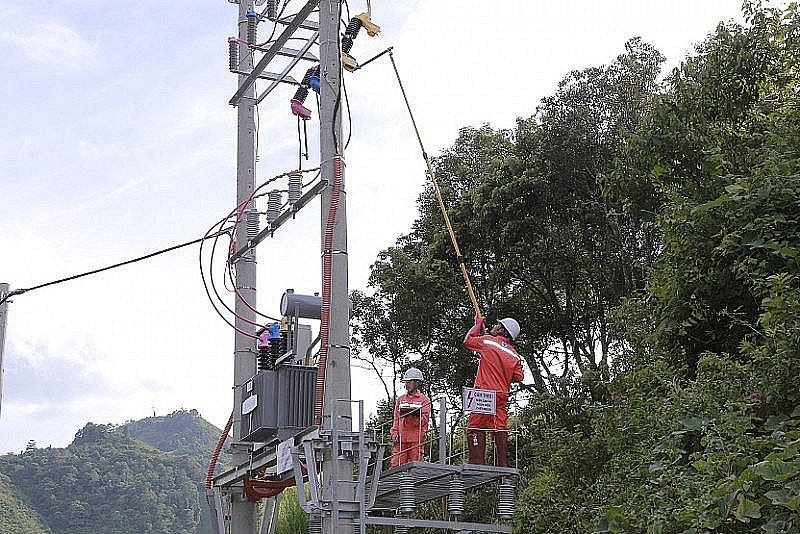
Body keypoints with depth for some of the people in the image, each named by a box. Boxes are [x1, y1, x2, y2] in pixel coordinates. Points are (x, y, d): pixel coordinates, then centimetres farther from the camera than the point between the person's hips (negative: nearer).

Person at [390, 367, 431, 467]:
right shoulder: (400, 399, 17)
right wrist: (395, 434, 3)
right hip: (401, 438, 3)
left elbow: (424, 420, -4)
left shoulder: (424, 400, 5)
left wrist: (413, 413, -17)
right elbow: (396, 419, 15)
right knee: (396, 464, -5)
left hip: (416, 439, -3)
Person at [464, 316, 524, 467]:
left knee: (475, 427, -3)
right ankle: (503, 465, 1)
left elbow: (467, 340, 11)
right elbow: (519, 376, 7)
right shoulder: (514, 354, 11)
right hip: (502, 395, 5)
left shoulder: (488, 340, -2)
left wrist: (478, 324, 23)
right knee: (500, 429, 4)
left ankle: (476, 462, -10)